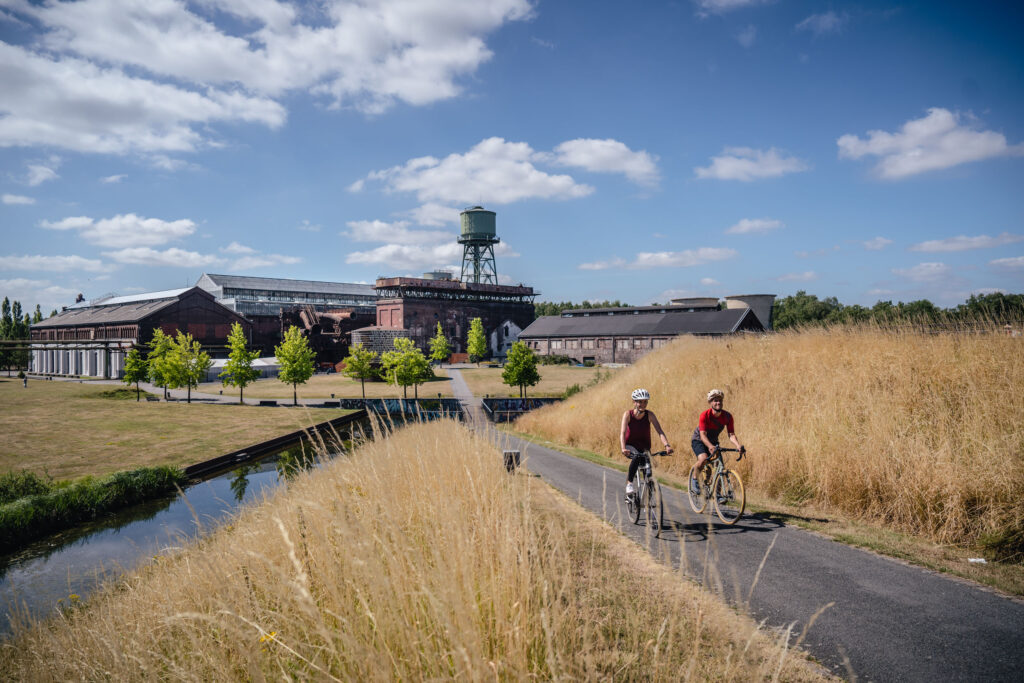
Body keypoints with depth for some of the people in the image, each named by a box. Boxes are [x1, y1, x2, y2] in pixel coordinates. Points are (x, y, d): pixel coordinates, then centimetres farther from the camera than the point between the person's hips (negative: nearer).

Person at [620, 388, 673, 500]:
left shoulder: (649, 415, -14)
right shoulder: (628, 414, -18)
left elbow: (659, 431, -24)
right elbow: (622, 433, -29)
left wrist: (667, 445, -41)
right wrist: (623, 449, -46)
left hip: (644, 446, 2)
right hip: (630, 445, -2)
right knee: (636, 457, -36)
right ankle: (629, 484, -23)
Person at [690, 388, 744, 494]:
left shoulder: (727, 416, -17)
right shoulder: (704, 415, -28)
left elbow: (731, 434, -20)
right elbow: (703, 435, -35)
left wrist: (738, 445, -41)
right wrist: (710, 446, -54)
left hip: (713, 441, 4)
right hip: (698, 440, -4)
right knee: (703, 459, -32)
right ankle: (694, 478, -5)